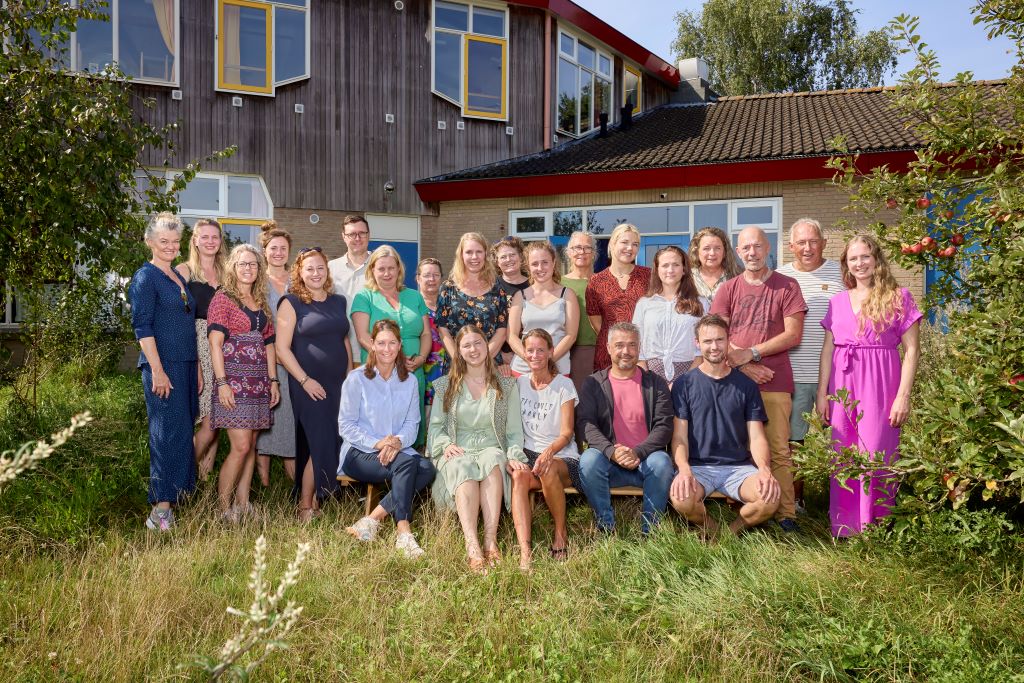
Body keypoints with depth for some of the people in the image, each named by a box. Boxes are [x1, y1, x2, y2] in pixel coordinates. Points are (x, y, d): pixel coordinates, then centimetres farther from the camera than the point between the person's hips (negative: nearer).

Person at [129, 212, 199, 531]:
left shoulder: (179, 279, 18)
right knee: (169, 433, -10)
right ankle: (161, 509, -7)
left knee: (183, 432, 10)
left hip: (186, 366, 8)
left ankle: (180, 497, 18)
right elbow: (142, 326, -13)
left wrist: (197, 369, 19)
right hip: (162, 366, -8)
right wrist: (157, 371, -19)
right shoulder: (145, 278, -5)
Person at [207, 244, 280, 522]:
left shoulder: (262, 303, 16)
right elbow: (215, 343, -10)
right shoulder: (223, 298, -3)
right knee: (241, 445, -11)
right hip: (233, 378, -6)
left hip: (258, 381, 6)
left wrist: (273, 380, 11)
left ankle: (242, 503, 16)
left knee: (251, 445, 8)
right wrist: (222, 383, -17)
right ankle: (223, 507, 2)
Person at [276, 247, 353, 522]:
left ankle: (317, 502, 17)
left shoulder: (339, 302, 13)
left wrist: (350, 376, 11)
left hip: (339, 385, 5)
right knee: (320, 446, -8)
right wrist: (305, 380, -13)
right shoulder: (291, 303, -2)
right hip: (310, 386, -5)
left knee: (335, 445, 5)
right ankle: (305, 508, 6)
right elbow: (282, 348, -7)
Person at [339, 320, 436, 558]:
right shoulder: (356, 379, -1)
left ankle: (375, 517, -26)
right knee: (406, 463, -34)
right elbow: (346, 425, -4)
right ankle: (403, 533, -34)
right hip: (359, 453, -4)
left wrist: (398, 442, -15)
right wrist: (377, 443, -17)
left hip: (398, 450, 4)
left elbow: (412, 423, 7)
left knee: (427, 468, -29)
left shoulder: (409, 380, 11)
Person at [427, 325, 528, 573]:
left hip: (492, 449, 0)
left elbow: (514, 430, 7)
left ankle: (490, 541, -43)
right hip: (456, 452, 0)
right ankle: (472, 546, -46)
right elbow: (435, 426, 10)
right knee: (464, 469, -36)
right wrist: (446, 445, -10)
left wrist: (514, 455, -11)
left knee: (493, 462, -37)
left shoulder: (507, 386, 12)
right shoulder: (446, 386, 14)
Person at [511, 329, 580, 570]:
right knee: (518, 475, -33)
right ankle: (525, 551, -42)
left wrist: (549, 452, -26)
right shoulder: (519, 383, 12)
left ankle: (561, 533, -15)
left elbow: (566, 434, -6)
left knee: (548, 470, -38)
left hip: (562, 457, -2)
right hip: (527, 453, 3)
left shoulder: (564, 385, 0)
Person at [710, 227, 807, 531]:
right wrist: (744, 366, -10)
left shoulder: (787, 286, 5)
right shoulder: (728, 289, 10)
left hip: (774, 382, -2)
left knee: (778, 450, -2)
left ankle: (785, 515, 6)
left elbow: (793, 334, -2)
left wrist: (750, 353, -9)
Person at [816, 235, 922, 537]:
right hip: (843, 386, 4)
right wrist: (821, 393, 6)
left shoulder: (898, 297, 1)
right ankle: (845, 525, 17)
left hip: (879, 387, -3)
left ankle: (874, 529, 12)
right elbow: (828, 349, 11)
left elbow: (911, 350, -2)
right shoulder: (838, 301, 12)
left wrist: (903, 396, -9)